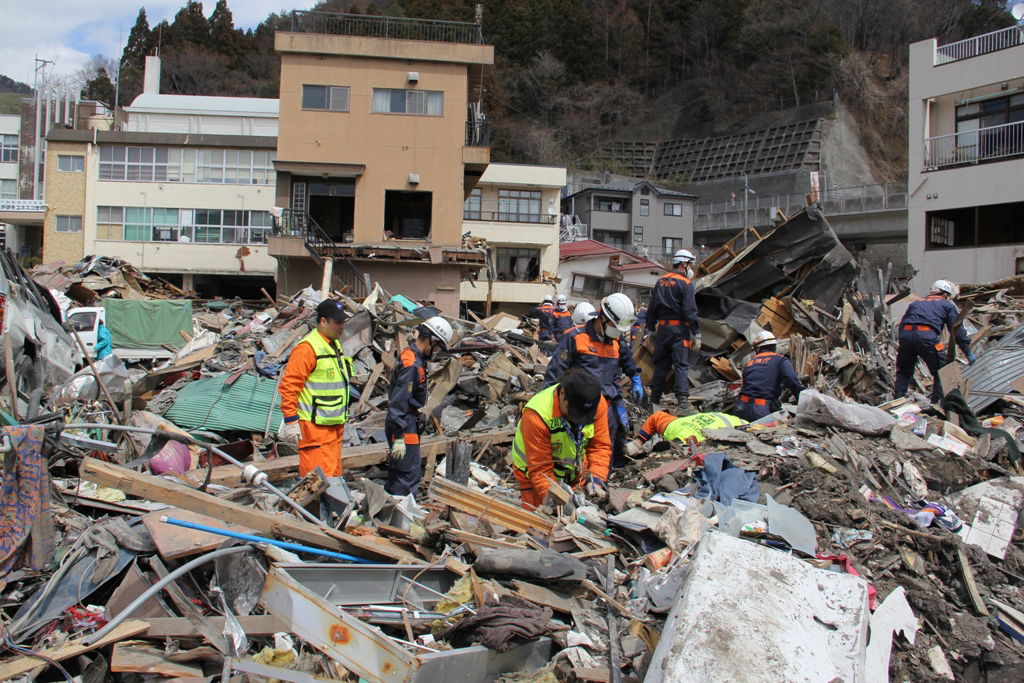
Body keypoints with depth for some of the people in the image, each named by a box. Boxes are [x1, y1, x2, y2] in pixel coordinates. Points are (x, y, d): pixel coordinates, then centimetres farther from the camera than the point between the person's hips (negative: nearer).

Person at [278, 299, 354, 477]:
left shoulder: (335, 345, 17)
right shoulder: (307, 348, -14)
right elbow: (288, 385, -17)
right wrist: (291, 421, -18)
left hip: (335, 425, 9)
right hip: (315, 427, -9)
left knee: (334, 473, 13)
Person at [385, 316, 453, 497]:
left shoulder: (410, 355, 10)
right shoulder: (412, 365, -22)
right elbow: (398, 402, -25)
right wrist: (399, 437, -24)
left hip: (406, 421, 11)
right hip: (404, 426, -11)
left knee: (398, 472, 18)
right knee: (410, 475, -7)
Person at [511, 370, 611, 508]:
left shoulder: (597, 403, -21)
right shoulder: (536, 415, -35)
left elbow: (600, 446, -14)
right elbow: (539, 470, -29)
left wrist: (595, 480, -28)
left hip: (576, 471, 4)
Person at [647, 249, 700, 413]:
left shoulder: (660, 281, 12)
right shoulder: (685, 283, -8)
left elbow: (651, 308, 15)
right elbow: (690, 311, -13)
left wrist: (651, 328, 21)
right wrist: (696, 332, -10)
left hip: (662, 327, 6)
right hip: (679, 328, -6)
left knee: (660, 364, 13)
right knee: (681, 365, -6)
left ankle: (654, 399, 19)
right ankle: (682, 401, -14)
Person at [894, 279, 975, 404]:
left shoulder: (916, 303, 34)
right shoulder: (948, 305, 21)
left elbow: (901, 324, 29)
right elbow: (957, 330, 12)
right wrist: (968, 352, 15)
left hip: (906, 333, 4)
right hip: (927, 335, -4)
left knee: (904, 372, 20)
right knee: (941, 372, 11)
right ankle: (937, 403, 6)